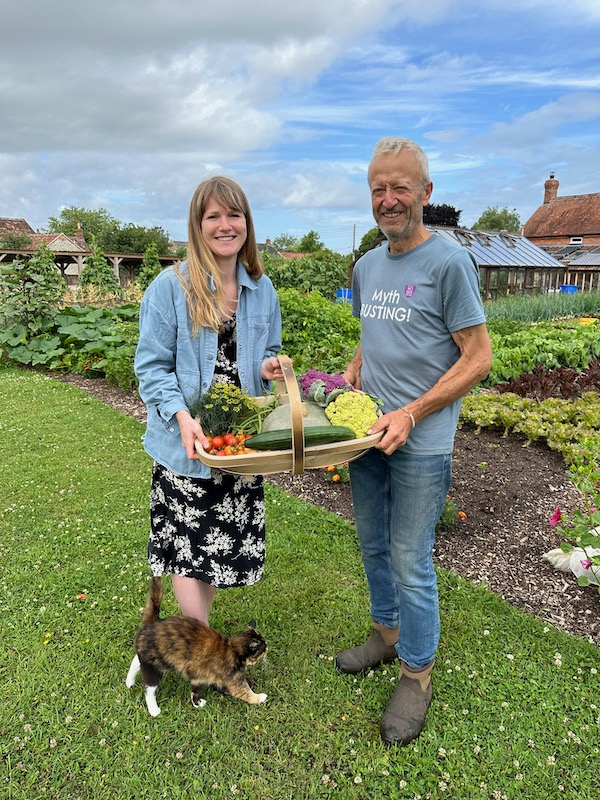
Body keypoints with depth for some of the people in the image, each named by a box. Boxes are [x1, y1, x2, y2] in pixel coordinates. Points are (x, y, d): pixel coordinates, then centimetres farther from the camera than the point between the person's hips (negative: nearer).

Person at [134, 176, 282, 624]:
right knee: (188, 544, 3)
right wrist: (182, 417, -24)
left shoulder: (262, 289, 5)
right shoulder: (171, 287, -9)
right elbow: (152, 366, -8)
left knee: (227, 544, 13)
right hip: (186, 441, -4)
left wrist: (268, 367, -8)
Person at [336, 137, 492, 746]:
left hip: (421, 444, -7)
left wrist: (410, 414, -20)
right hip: (366, 433, 7)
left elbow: (478, 358, -12)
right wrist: (350, 375, 3)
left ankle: (417, 675, 25)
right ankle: (387, 633, 42)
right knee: (373, 546, 19)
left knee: (410, 564, 2)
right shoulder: (366, 267, 10)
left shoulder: (449, 262, -11)